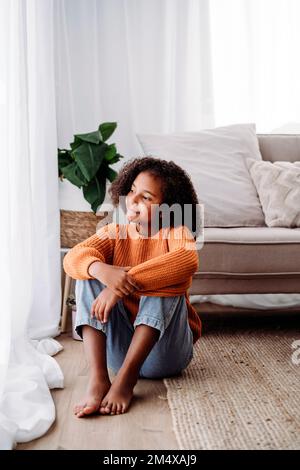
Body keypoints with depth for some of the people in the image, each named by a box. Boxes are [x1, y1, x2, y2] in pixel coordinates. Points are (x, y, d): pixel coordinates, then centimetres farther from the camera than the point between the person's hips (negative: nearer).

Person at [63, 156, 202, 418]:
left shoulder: (175, 232, -4)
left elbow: (187, 261, -30)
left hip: (164, 350, -2)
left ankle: (126, 377, -32)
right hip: (119, 346, 3)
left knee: (163, 283, -26)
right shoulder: (114, 233, 5)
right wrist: (102, 270, -39)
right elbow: (74, 257, -16)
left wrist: (126, 282, -37)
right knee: (89, 276, -16)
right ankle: (97, 379, -31)